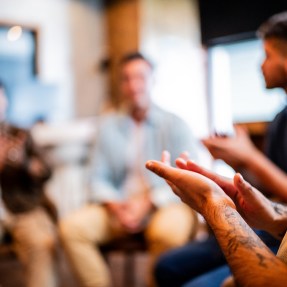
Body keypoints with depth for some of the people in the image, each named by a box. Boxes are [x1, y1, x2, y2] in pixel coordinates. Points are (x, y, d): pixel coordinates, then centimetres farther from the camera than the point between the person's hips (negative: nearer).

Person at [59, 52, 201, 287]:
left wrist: (147, 202, -16)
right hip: (118, 207, 3)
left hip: (165, 204, -3)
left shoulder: (175, 125, 3)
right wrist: (114, 206, -9)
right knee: (72, 227, -22)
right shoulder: (109, 125, 13)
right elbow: (99, 178, 11)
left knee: (168, 232, -37)